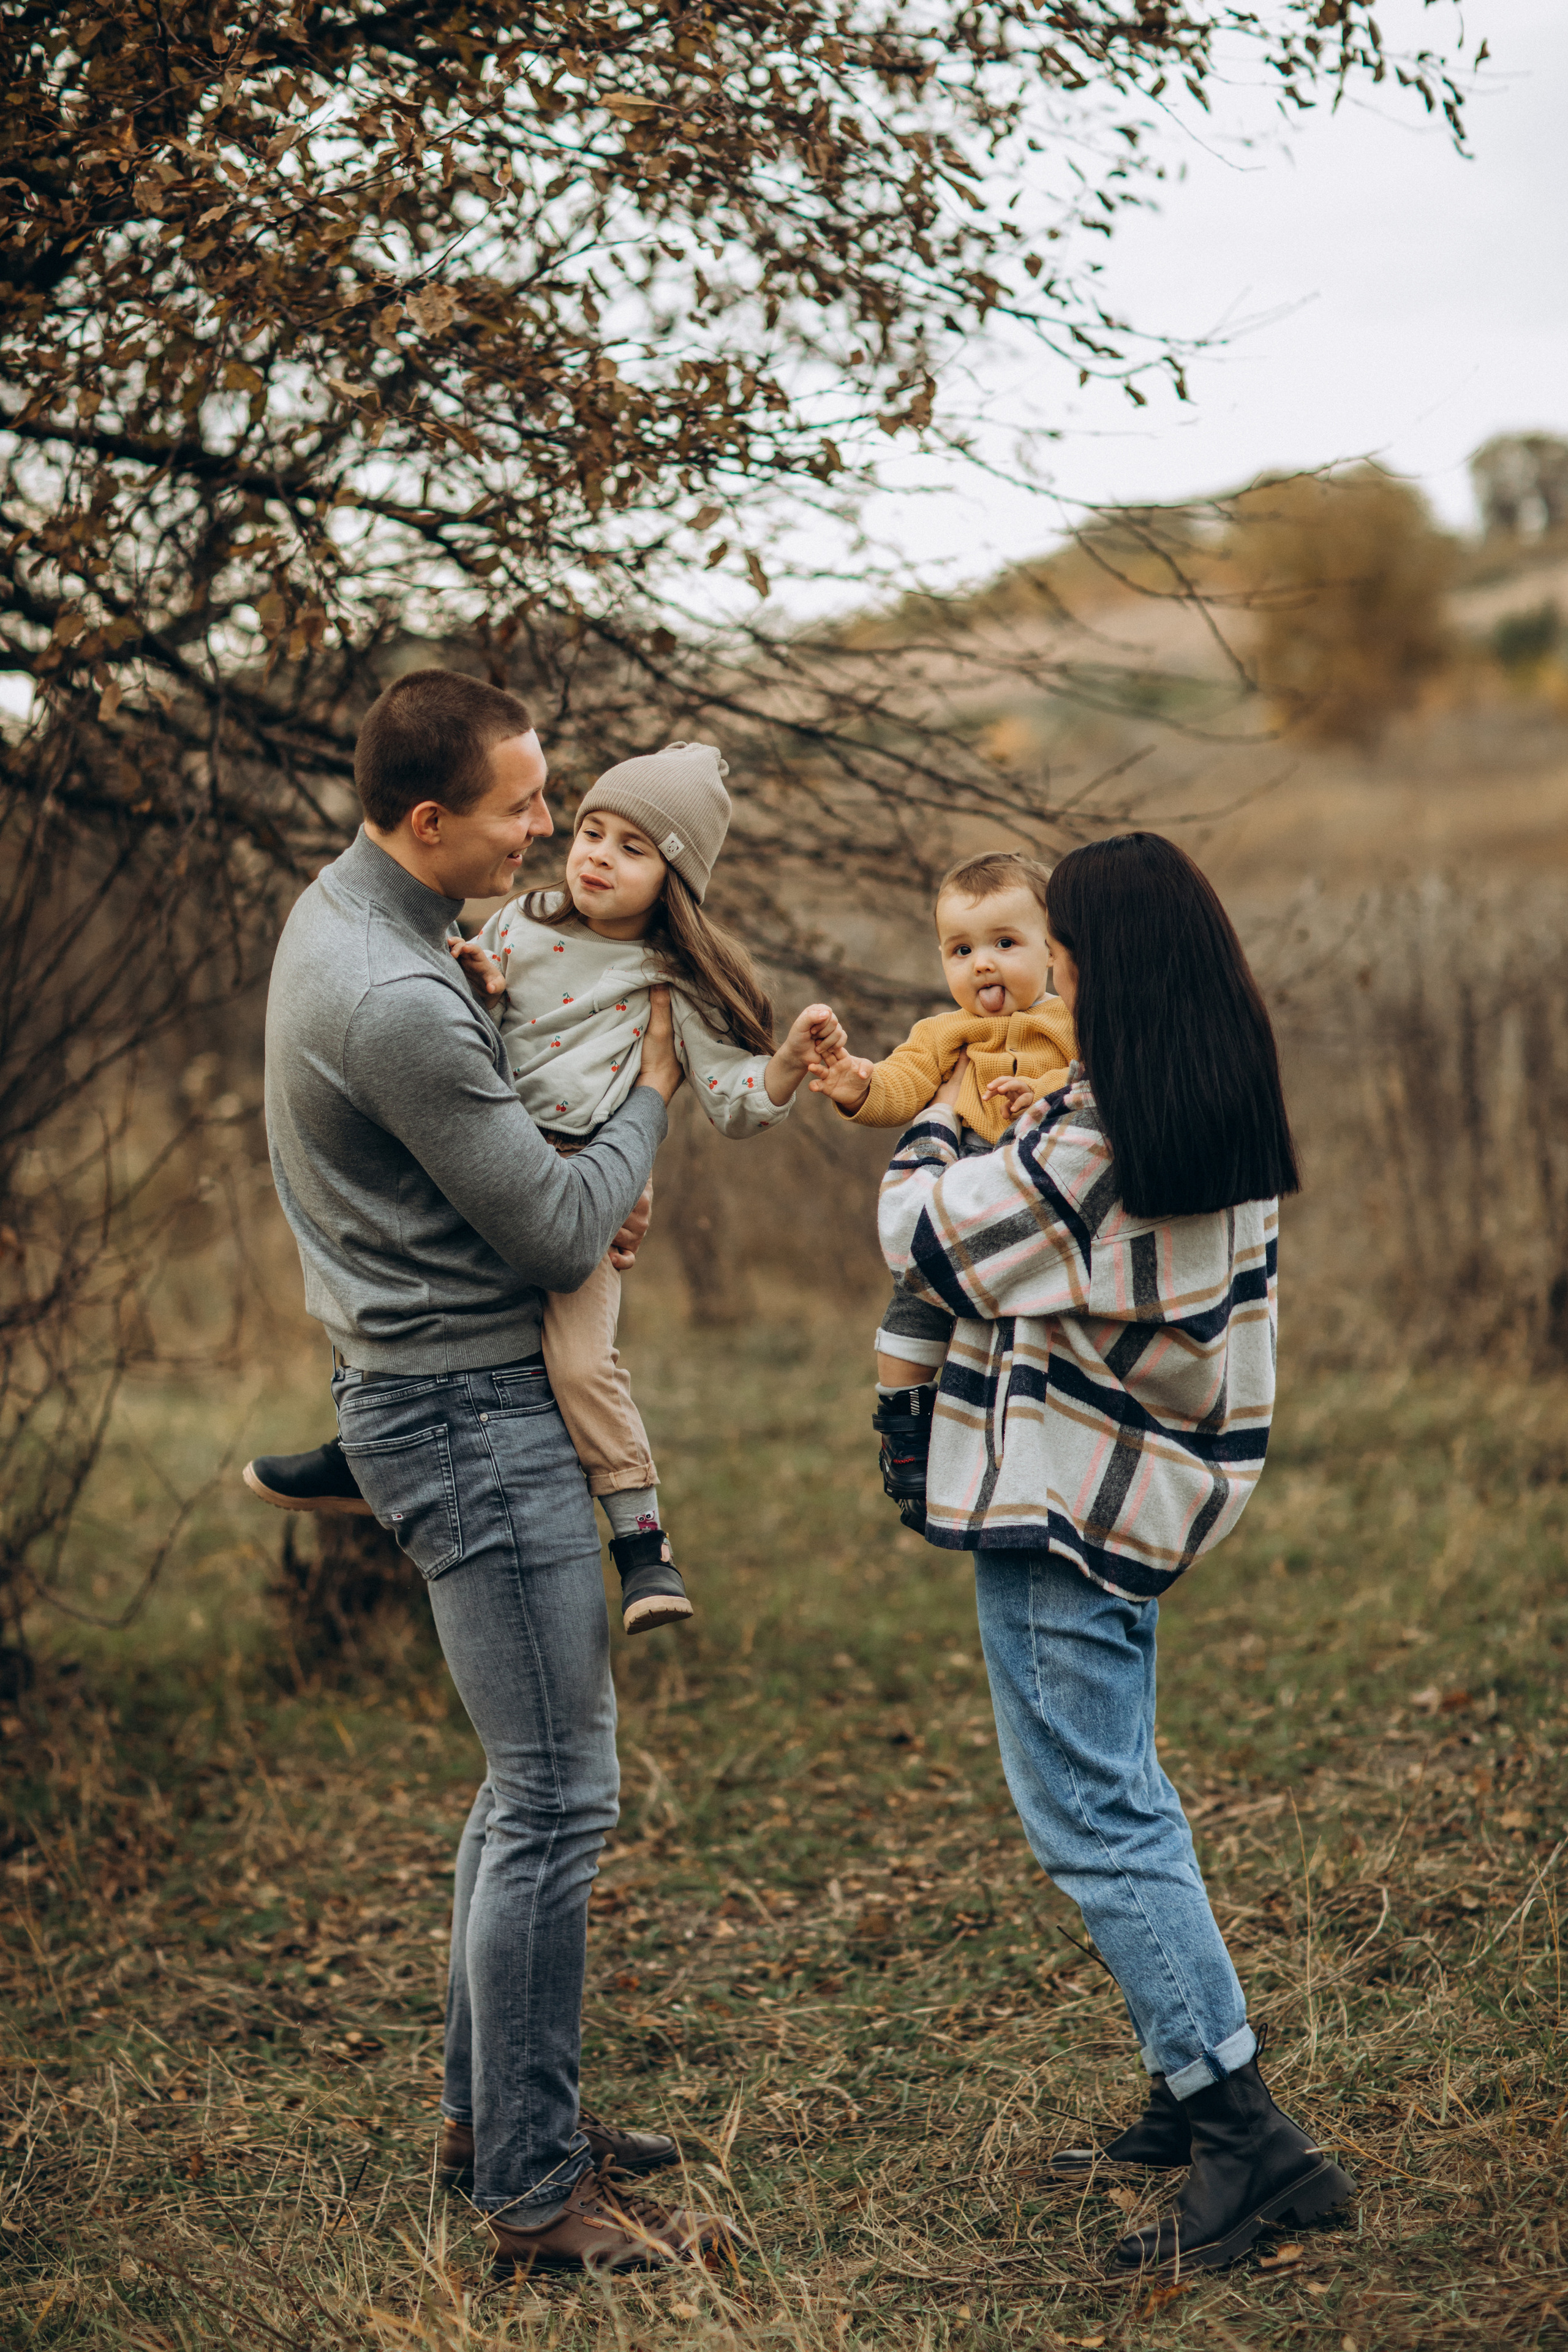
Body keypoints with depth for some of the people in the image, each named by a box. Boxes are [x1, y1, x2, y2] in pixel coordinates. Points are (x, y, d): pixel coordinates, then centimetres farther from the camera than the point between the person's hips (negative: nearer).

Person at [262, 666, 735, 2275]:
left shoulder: (347, 909, 8)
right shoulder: (393, 1003, -25)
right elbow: (561, 1238, -18)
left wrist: (585, 1184, 6)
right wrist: (649, 1093, -2)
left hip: (462, 1397, 11)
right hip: (465, 1414, -11)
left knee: (535, 1775, 19)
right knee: (556, 1798, -6)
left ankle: (490, 2110, 30)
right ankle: (531, 2192, 3)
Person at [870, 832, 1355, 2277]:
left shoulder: (1090, 1143, -22)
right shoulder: (1231, 1111, 5)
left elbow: (925, 1240, -9)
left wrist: (939, 1122, 8)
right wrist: (1004, 1122, 16)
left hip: (1062, 1500, -9)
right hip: (1146, 1484, 9)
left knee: (1091, 1818, -5)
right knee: (1123, 1791, 19)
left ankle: (1247, 2136, -5)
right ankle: (1195, 2098, 25)